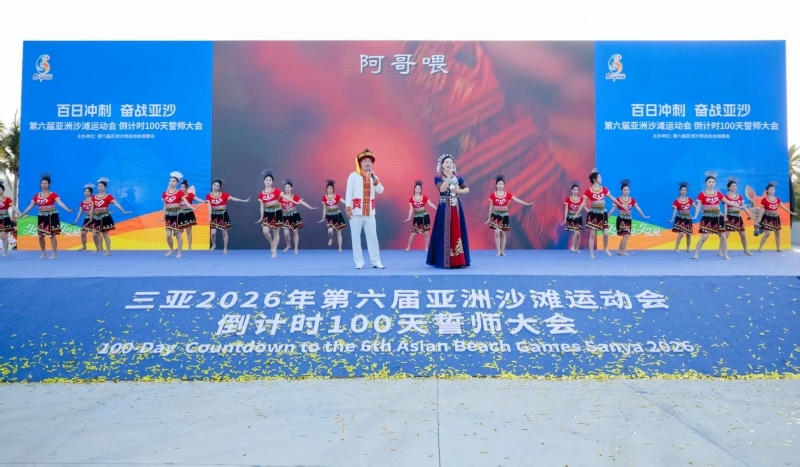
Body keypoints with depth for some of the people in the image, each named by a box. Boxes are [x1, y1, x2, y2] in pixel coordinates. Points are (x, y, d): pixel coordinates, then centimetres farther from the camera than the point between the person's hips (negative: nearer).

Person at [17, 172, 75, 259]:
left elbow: (60, 203, -19)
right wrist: (21, 214, 9)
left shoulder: (53, 194, -7)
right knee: (40, 236, 7)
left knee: (52, 235, -1)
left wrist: (68, 210, -34)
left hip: (52, 216, -5)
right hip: (42, 216, 5)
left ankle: (54, 254, 5)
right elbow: (30, 206, 11)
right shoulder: (36, 195, 7)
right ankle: (43, 253, 22)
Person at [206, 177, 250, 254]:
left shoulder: (224, 194, -1)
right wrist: (209, 217, -15)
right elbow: (209, 207, -6)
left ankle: (225, 249, 15)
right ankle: (214, 245, 23)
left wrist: (244, 200, -12)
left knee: (224, 232, 4)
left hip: (223, 215, 0)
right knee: (213, 232, -7)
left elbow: (233, 198, -5)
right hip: (214, 215, 0)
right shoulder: (209, 196, -1)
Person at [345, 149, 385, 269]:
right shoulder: (353, 176, 0)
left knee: (373, 237, 2)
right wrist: (348, 208, -12)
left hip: (370, 213, 3)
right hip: (356, 212, -3)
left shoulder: (374, 177, 13)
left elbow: (380, 191, 0)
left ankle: (376, 261, 7)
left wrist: (374, 178, -10)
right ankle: (359, 262, 7)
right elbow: (349, 192, -5)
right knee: (356, 238, 1)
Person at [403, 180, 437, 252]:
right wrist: (409, 218, -12)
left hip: (425, 216, 1)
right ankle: (408, 247, 12)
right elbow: (411, 209, -3)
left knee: (426, 233, 3)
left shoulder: (424, 197, 1)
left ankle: (426, 248, 14)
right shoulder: (411, 199, 0)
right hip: (416, 217, -1)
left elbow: (431, 204, -4)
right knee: (413, 233, 1)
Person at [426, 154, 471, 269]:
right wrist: (449, 176, -21)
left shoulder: (458, 177, 10)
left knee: (457, 232, 3)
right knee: (445, 232, -5)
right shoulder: (438, 178, -1)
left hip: (456, 207, 4)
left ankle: (458, 260, 7)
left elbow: (467, 189, 8)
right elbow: (442, 189, -19)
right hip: (444, 208, -3)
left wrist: (458, 191, -9)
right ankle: (444, 261, -1)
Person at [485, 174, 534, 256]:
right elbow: (491, 207, 2)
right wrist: (489, 218, 4)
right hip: (496, 215, -2)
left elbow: (517, 200, -6)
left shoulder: (508, 194, 0)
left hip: (504, 215, 2)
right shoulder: (492, 195, -3)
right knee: (497, 233, -12)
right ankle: (498, 251, -4)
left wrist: (527, 204, -17)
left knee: (503, 234, 5)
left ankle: (503, 251, 13)